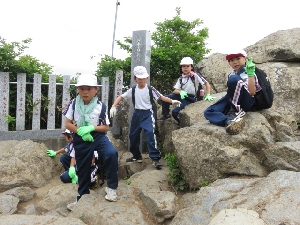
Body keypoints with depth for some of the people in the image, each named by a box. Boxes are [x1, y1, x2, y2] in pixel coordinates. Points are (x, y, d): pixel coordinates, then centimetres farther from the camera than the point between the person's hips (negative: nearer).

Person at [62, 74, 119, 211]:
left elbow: (106, 127, -4)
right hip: (80, 139, 2)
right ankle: (82, 198, 35)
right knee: (82, 169, 13)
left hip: (98, 136, -2)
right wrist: (80, 131, -19)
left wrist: (91, 128, -20)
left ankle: (111, 187, -11)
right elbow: (68, 124, -3)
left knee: (111, 154, -30)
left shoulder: (100, 106, -10)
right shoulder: (73, 104, -7)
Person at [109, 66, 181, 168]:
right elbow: (121, 97, 6)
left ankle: (155, 158, -18)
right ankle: (136, 156, 32)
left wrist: (172, 101, -26)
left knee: (150, 133, -22)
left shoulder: (150, 89, -7)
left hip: (148, 113, -5)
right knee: (133, 135, 12)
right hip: (137, 113, 5)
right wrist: (113, 107, -7)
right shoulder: (133, 90, 2)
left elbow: (161, 97, -11)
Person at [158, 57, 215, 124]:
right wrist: (181, 92, -24)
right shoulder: (181, 78, 7)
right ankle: (165, 115, 6)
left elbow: (206, 83, -7)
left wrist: (208, 95, -14)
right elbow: (175, 90, -1)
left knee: (175, 112, -22)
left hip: (190, 98, -5)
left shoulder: (195, 75, -9)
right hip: (182, 95, 5)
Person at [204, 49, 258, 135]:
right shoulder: (231, 75, 22)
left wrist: (250, 74, -18)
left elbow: (252, 93, -13)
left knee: (233, 79, -30)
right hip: (232, 103, 6)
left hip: (247, 102, -6)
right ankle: (229, 121, -43)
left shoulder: (251, 73, 2)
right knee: (208, 112, -16)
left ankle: (235, 112, -25)